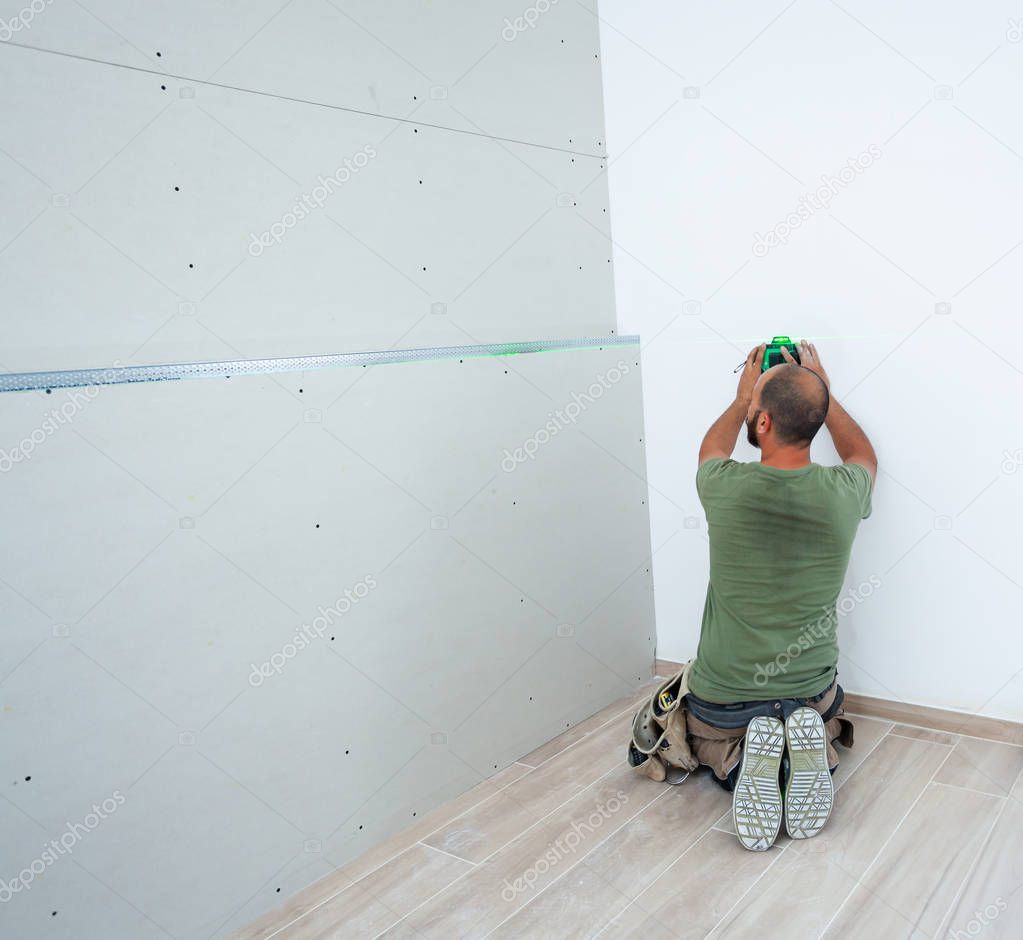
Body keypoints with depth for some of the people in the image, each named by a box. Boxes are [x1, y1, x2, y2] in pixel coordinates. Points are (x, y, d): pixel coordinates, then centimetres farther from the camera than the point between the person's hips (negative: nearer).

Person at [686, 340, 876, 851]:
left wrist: (742, 396, 20)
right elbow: (863, 456, 11)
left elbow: (711, 451, 6)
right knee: (823, 718, 37)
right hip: (812, 688, 2)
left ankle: (738, 762, -5)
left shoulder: (726, 488, -23)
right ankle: (807, 747, -1)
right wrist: (820, 390, 17)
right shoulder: (841, 493, -18)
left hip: (722, 697, -1)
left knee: (710, 739, 32)